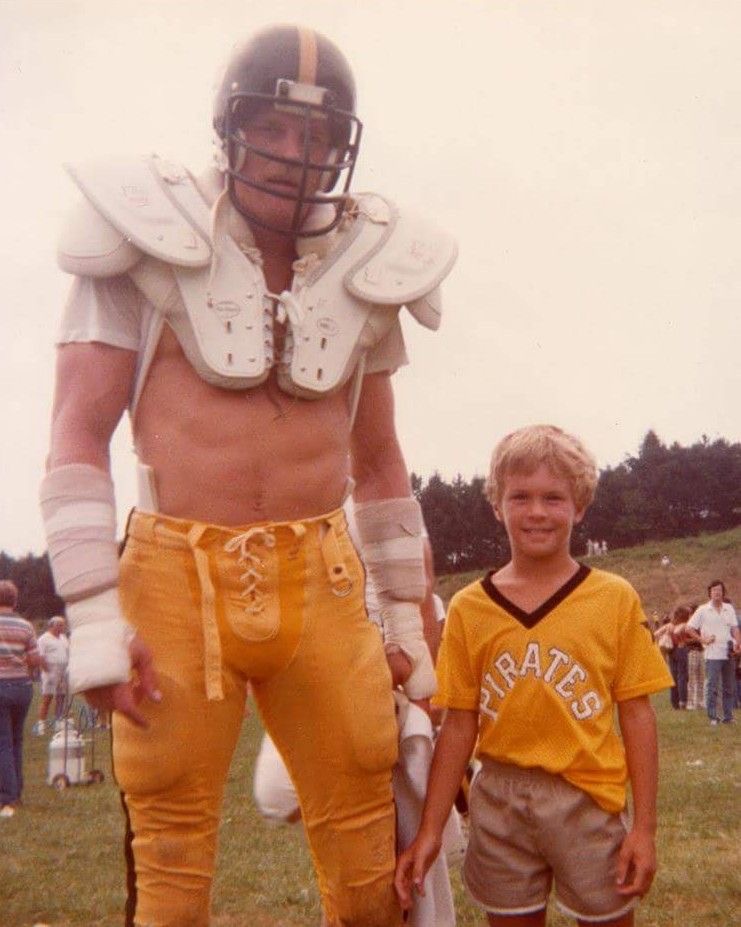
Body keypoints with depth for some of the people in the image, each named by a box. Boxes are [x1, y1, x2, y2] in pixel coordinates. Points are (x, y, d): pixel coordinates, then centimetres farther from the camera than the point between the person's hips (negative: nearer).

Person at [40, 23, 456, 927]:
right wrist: (93, 618, -9)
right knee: (169, 848, 4)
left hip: (320, 580, 3)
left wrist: (404, 615, 19)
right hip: (177, 577, -3)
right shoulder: (150, 243, -1)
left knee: (365, 836, 7)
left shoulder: (362, 271, 10)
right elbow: (78, 438, -3)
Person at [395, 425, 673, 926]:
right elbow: (459, 725, 3)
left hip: (589, 801, -1)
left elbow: (637, 714, -1)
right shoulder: (469, 608, 1)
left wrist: (645, 827, -4)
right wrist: (431, 830, 0)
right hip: (499, 803, 2)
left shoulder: (615, 599, -3)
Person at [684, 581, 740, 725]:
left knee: (729, 687, 8)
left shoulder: (729, 609, 11)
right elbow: (688, 629, 0)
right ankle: (713, 717, 0)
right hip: (712, 654, -4)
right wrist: (703, 640, -7)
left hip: (728, 653, 4)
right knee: (712, 687, -5)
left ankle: (728, 716, 15)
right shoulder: (702, 610, 0)